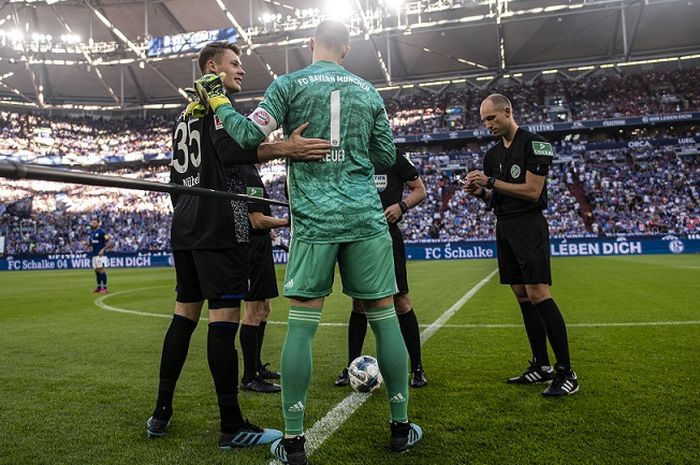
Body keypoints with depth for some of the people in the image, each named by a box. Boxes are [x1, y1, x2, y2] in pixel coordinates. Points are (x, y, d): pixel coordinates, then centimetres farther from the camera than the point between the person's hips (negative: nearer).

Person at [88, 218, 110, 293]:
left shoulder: (102, 232, -9)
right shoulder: (90, 232, 15)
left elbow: (108, 243, -11)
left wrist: (103, 250, -22)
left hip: (101, 254, -8)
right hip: (94, 254, 8)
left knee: (102, 270, -10)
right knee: (96, 270, 11)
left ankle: (104, 288, -6)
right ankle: (99, 287, 20)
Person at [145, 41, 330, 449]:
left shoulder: (185, 115, 25)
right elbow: (231, 150, -22)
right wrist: (284, 148, -37)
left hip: (185, 229, 9)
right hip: (219, 228, -9)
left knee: (185, 315, 13)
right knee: (224, 317, -9)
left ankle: (161, 413, 19)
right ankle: (232, 427, -4)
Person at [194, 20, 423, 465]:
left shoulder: (288, 84, 4)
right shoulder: (367, 90, 12)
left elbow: (250, 136, -3)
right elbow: (387, 156, 13)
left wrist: (217, 101, 11)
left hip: (314, 220, -1)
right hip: (366, 218, 2)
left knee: (301, 324, 2)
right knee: (384, 315, 9)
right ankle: (401, 428, 19)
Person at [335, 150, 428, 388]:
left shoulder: (394, 157, 1)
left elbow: (420, 190, 3)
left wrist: (401, 206, -15)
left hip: (388, 236, -3)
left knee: (401, 302, -2)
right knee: (358, 304, 7)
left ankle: (417, 367, 11)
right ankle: (352, 367, 19)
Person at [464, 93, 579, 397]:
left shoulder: (533, 144, -7)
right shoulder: (492, 154, 16)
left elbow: (532, 191, -15)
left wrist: (491, 182, -15)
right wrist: (479, 191, -2)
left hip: (528, 224, -8)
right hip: (504, 227, 8)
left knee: (538, 295, -13)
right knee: (522, 297, 8)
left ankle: (566, 372, -5)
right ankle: (542, 366, 16)